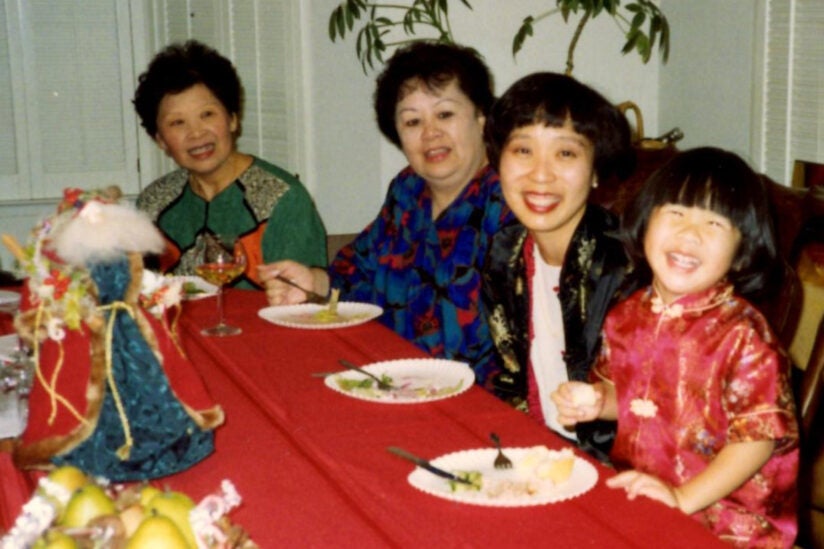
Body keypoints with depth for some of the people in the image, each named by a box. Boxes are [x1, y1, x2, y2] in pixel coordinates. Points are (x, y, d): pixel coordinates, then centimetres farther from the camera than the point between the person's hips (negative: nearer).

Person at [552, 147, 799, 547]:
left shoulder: (741, 333, -14)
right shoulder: (628, 316, 5)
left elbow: (759, 436, -13)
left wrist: (684, 497, -20)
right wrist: (596, 402, 0)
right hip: (633, 495, 5)